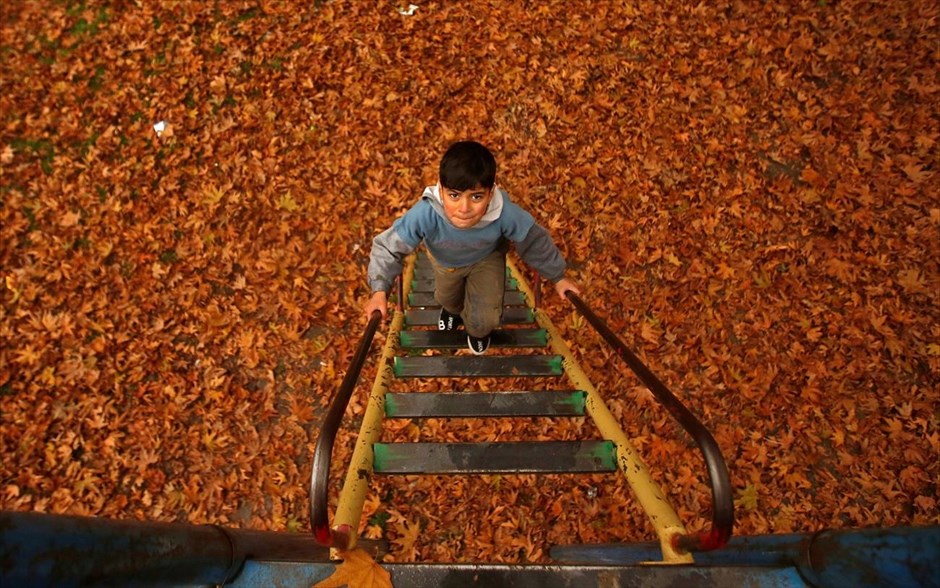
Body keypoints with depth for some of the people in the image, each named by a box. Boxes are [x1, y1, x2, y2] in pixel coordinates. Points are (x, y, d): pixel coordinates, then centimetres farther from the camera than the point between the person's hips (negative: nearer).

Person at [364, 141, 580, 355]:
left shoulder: (505, 213, -43)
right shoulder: (425, 214, -46)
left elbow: (535, 241, -23)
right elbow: (388, 246, -32)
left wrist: (558, 277, -10)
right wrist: (379, 290, -43)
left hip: (487, 258, -1)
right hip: (444, 260, 1)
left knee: (485, 320, -3)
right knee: (447, 298, 29)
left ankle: (477, 330, 38)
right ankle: (453, 309, 70)